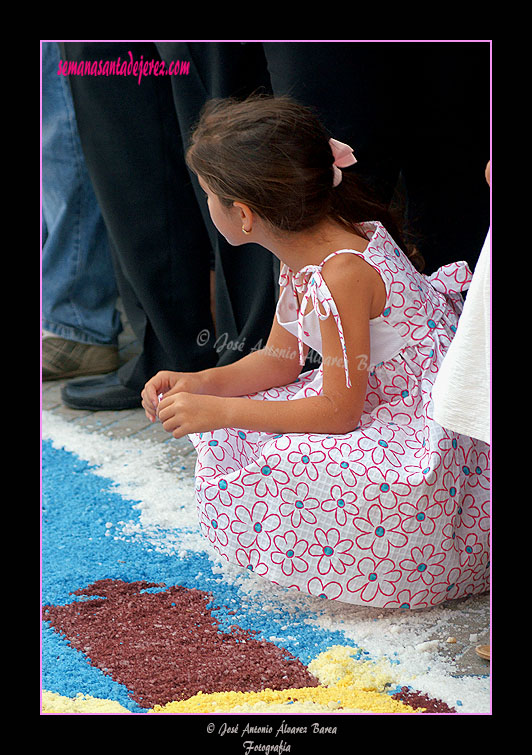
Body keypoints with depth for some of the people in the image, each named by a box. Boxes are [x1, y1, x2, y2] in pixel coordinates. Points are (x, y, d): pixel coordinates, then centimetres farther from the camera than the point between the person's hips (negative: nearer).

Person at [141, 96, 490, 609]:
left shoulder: (342, 275, -28)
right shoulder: (303, 252, 1)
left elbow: (339, 411, -24)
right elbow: (280, 359, 11)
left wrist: (218, 412, -23)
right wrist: (201, 384, -6)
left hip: (427, 427, -9)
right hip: (371, 398, 10)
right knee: (228, 442, 2)